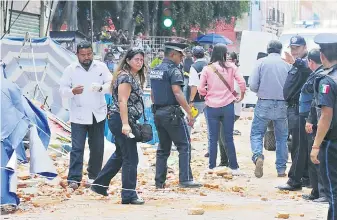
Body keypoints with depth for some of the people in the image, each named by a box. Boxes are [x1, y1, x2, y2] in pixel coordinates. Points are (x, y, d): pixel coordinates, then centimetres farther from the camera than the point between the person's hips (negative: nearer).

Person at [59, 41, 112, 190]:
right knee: (77, 147, -9)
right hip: (78, 115, -2)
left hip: (98, 114, 2)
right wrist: (73, 91, -21)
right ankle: (74, 179, -11)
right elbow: (63, 89, 0)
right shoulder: (70, 70, 2)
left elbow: (111, 84, 1)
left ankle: (94, 176, 20)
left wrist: (101, 88, -21)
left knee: (97, 147, 8)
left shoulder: (101, 67, 5)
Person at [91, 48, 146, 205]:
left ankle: (99, 184, 31)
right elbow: (122, 102, -22)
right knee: (130, 158, -8)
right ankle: (129, 195, -5)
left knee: (120, 155, 21)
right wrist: (125, 124, -29)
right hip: (121, 121, -10)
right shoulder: (125, 77, -14)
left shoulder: (134, 77, 17)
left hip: (123, 121, 10)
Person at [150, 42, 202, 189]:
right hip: (172, 113, -8)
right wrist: (189, 112, -19)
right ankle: (185, 180, -9)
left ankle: (159, 181, 11)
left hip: (158, 112, 8)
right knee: (184, 145, -3)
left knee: (163, 148, 13)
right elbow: (177, 93, -21)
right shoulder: (173, 70, -12)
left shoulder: (155, 70, 14)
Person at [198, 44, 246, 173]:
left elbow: (200, 89, -6)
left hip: (212, 106, 0)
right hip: (227, 105, 0)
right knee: (229, 138, 9)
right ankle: (234, 167, 11)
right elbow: (242, 82, -7)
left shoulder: (207, 69, -4)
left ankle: (212, 167, 8)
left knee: (213, 139, 7)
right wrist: (241, 96, 10)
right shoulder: (231, 67, -3)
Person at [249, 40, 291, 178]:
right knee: (282, 137, 13)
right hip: (282, 105, 2)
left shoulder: (261, 62, -5)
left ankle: (258, 156, -20)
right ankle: (281, 169, 13)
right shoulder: (287, 65, -2)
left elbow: (253, 85, -8)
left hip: (264, 104, -2)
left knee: (256, 133, 8)